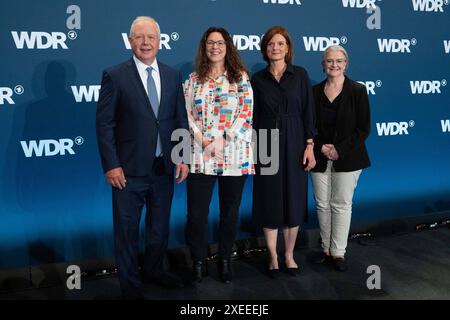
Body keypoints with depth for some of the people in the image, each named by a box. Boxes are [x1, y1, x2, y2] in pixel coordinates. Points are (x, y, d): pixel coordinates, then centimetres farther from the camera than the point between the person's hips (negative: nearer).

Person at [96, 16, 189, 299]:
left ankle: (154, 269, 42)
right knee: (127, 230, 9)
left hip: (165, 168, 4)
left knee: (160, 227, 19)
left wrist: (183, 158, 3)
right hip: (130, 170, -4)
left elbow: (181, 119, 9)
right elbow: (105, 124, -8)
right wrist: (111, 166, -13)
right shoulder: (115, 76, -7)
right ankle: (130, 284, 27)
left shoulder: (173, 76, 6)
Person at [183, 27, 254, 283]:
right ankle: (199, 263, 17)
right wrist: (202, 140, -9)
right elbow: (188, 114, 5)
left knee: (230, 211, 8)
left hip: (234, 154, -1)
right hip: (200, 155, 1)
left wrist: (222, 140, -13)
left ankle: (226, 260, 26)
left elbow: (246, 113, -4)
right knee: (197, 212, -1)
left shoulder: (240, 77, 4)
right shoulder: (194, 79, 11)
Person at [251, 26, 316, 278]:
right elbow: (254, 117, 5)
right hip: (267, 144, 0)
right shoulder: (258, 79, 4)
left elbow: (308, 111, -1)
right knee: (270, 200, 4)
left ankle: (289, 255, 23)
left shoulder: (300, 75, 2)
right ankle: (273, 257, 19)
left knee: (294, 199, 6)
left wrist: (309, 145, -7)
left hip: (294, 144, 0)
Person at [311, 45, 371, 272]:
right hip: (320, 157, 3)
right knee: (322, 204, 7)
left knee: (342, 205, 3)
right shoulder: (315, 91, 5)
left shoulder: (357, 91, -3)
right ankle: (326, 248, 22)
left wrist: (340, 150, -13)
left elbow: (363, 128, -5)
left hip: (347, 158, -2)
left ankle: (338, 252, 16)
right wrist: (321, 147, -9)